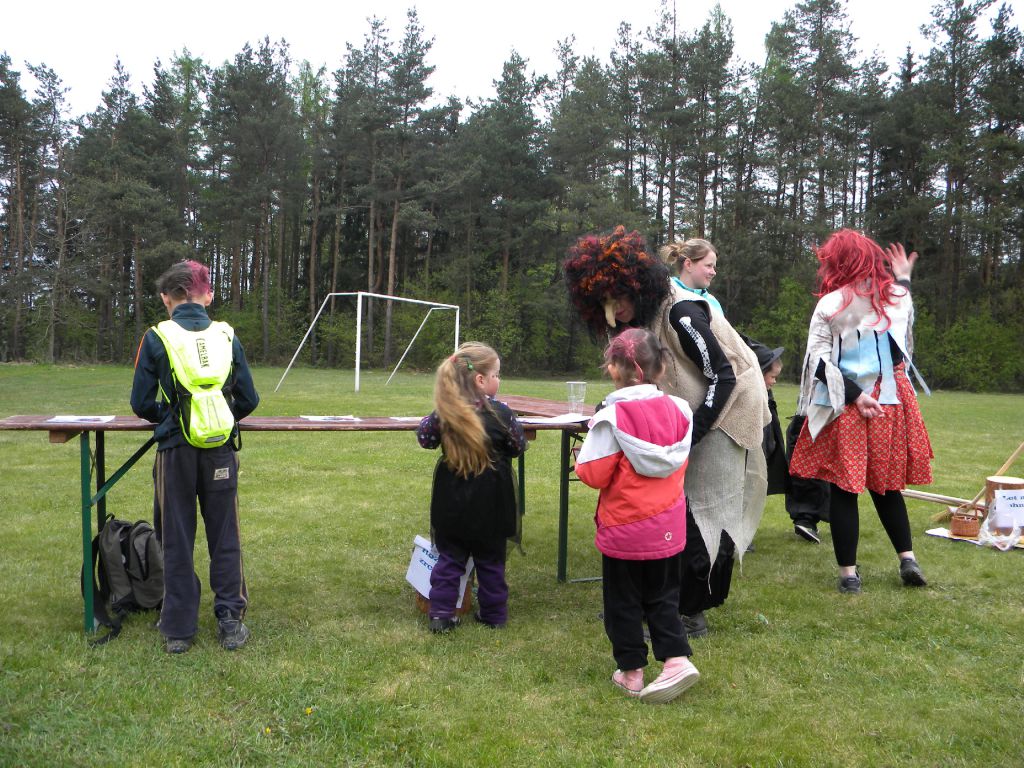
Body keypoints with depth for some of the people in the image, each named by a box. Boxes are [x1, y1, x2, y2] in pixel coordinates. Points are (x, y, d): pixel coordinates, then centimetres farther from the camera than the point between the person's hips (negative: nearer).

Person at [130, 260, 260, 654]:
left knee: (177, 540, 10)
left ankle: (178, 629, 18)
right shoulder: (227, 336, 0)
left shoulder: (157, 338, -6)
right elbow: (248, 400, 3)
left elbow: (141, 403, -2)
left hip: (175, 451, -1)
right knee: (224, 537, 13)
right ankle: (230, 621, 18)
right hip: (221, 452, 1)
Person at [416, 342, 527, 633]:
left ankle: (441, 614, 12)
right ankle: (494, 614, 24)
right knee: (490, 560, 14)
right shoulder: (501, 413, -16)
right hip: (490, 506, -2)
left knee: (449, 558, 14)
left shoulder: (444, 413, -10)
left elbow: (424, 438, 4)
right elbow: (519, 446, -2)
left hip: (452, 504, 2)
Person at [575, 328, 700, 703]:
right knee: (663, 596, 18)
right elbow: (679, 465, 8)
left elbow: (595, 475, -16)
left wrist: (580, 458, 3)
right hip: (668, 527, 4)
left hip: (624, 527, -4)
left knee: (623, 600, 12)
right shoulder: (678, 410, -3)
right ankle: (677, 658, 7)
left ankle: (631, 672, 21)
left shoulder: (611, 416, -19)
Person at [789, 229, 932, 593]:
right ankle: (908, 558, 18)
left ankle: (849, 571, 6)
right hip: (891, 402, 4)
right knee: (886, 485, 19)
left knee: (843, 489, 3)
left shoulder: (831, 304, -8)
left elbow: (819, 360, -14)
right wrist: (903, 279, 34)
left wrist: (854, 394, -13)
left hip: (846, 406, -4)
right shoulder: (896, 297, 4)